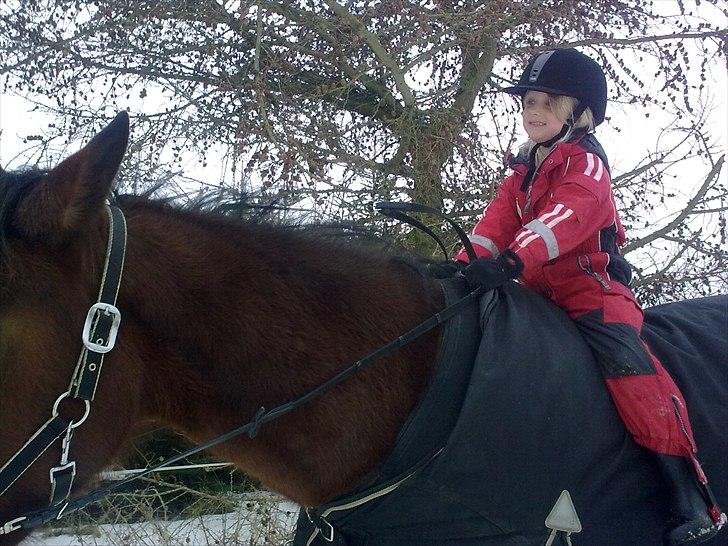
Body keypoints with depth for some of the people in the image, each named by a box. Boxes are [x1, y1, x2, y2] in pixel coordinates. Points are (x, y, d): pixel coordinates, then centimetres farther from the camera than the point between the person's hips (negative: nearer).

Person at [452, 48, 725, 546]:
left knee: (626, 360, -29)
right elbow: (499, 221, 7)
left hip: (592, 286, -9)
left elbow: (568, 214, -29)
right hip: (541, 293, 9)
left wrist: (513, 259, -44)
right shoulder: (523, 171, 16)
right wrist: (466, 261, -13)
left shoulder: (585, 160, -10)